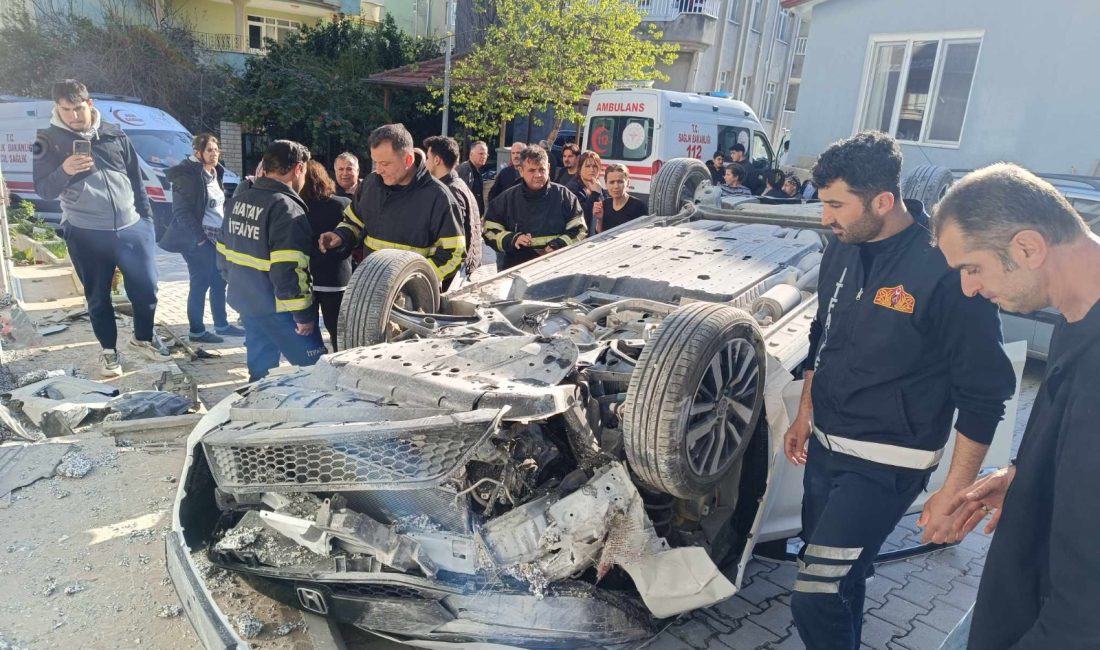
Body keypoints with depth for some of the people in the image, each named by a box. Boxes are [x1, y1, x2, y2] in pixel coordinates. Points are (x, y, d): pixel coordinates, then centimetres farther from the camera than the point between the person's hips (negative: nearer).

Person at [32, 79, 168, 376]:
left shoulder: (114, 134, 5)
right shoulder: (48, 141, -2)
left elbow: (136, 180, 11)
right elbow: (43, 190, -4)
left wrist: (146, 218, 10)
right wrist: (64, 171, -24)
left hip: (131, 228, 2)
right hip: (85, 235, -2)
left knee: (146, 288, 6)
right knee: (98, 297, 8)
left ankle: (143, 338, 29)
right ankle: (109, 350, 25)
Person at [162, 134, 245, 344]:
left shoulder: (215, 174, 12)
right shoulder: (187, 175, -14)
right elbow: (182, 211, -18)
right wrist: (198, 237, -20)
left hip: (217, 237, 8)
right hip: (197, 239, -8)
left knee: (219, 281, 12)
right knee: (200, 283, -2)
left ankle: (221, 324, 23)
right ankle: (196, 330, 8)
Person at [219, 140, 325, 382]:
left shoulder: (237, 201, 9)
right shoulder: (286, 208, -19)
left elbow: (224, 251, 17)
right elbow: (289, 270, -25)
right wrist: (302, 314, -19)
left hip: (243, 298, 9)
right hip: (275, 307, -9)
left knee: (260, 365, 20)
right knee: (315, 367, -2)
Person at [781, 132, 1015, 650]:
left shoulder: (943, 268, -21)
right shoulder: (843, 249, 1)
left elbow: (983, 393, -16)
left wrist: (954, 492, -15)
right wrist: (805, 416, 17)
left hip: (886, 464, -7)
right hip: (825, 446, 7)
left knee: (816, 597, -8)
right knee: (837, 580, 20)